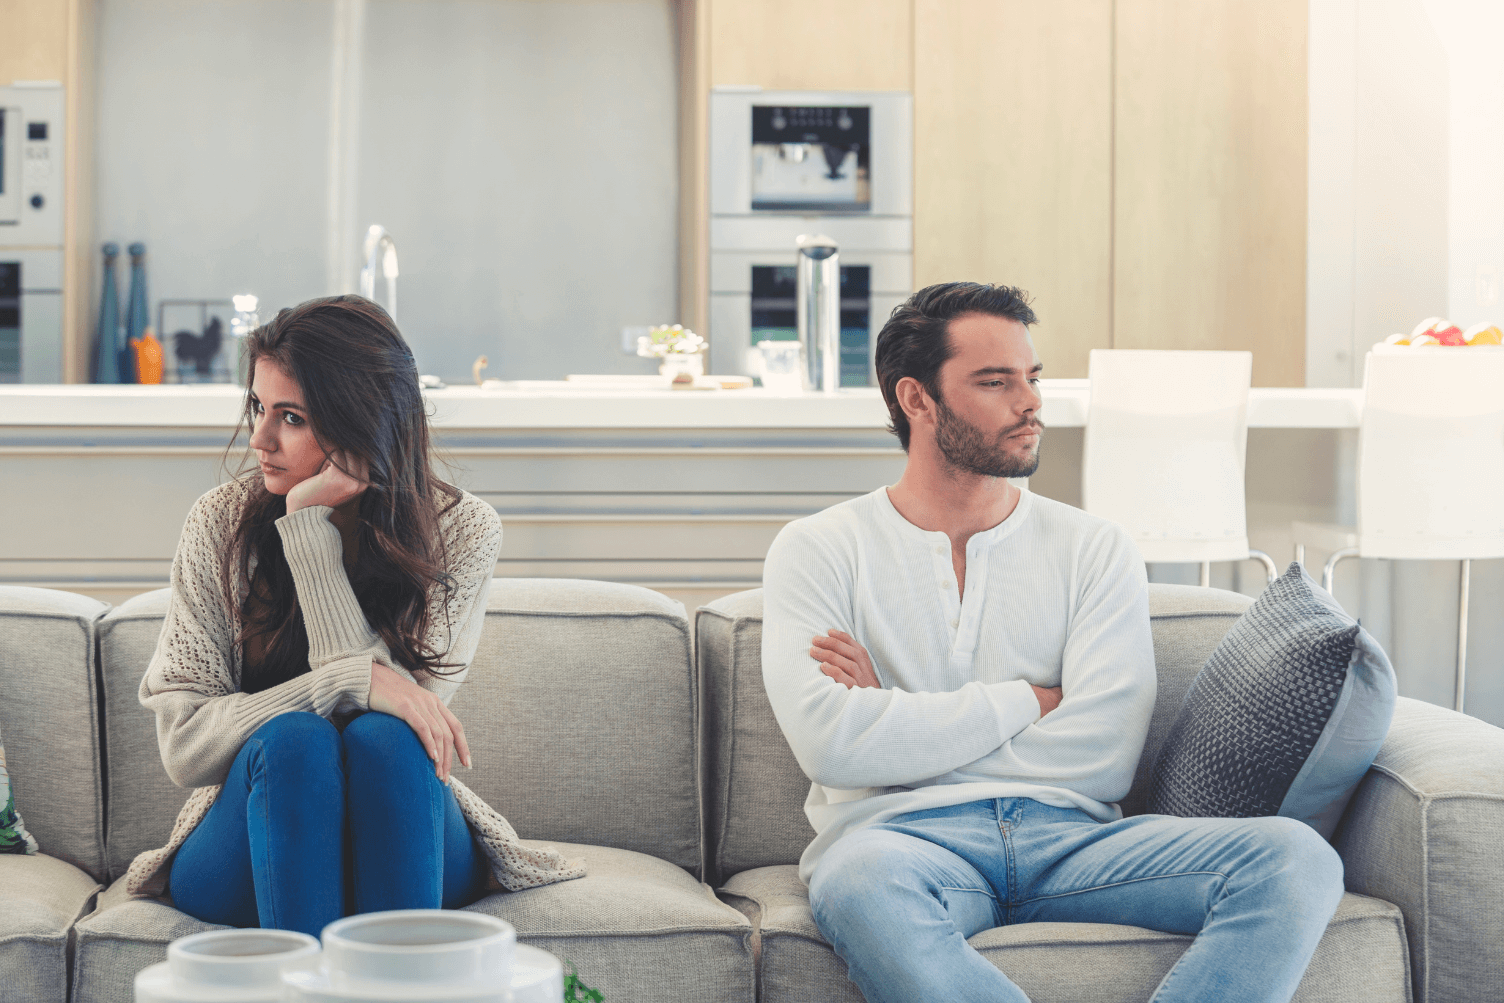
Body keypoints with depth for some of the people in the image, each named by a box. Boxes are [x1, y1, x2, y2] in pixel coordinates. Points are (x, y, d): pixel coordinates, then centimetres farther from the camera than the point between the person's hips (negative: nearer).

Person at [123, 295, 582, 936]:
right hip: (249, 853, 0)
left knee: (384, 736, -31)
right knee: (294, 737, -31)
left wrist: (310, 525, -18)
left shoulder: (463, 531, -5)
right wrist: (355, 683, -24)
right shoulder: (222, 523, -4)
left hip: (405, 853, 0)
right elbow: (183, 745, -10)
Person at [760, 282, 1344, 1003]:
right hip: (901, 837, -3)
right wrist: (1029, 702, -1)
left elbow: (1105, 761, 0)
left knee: (1298, 860, -24)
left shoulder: (1095, 550, 15)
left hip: (1069, 835, 3)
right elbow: (828, 742, -9)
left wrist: (905, 729, -1)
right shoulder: (819, 551, 9)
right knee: (858, 884, -41)